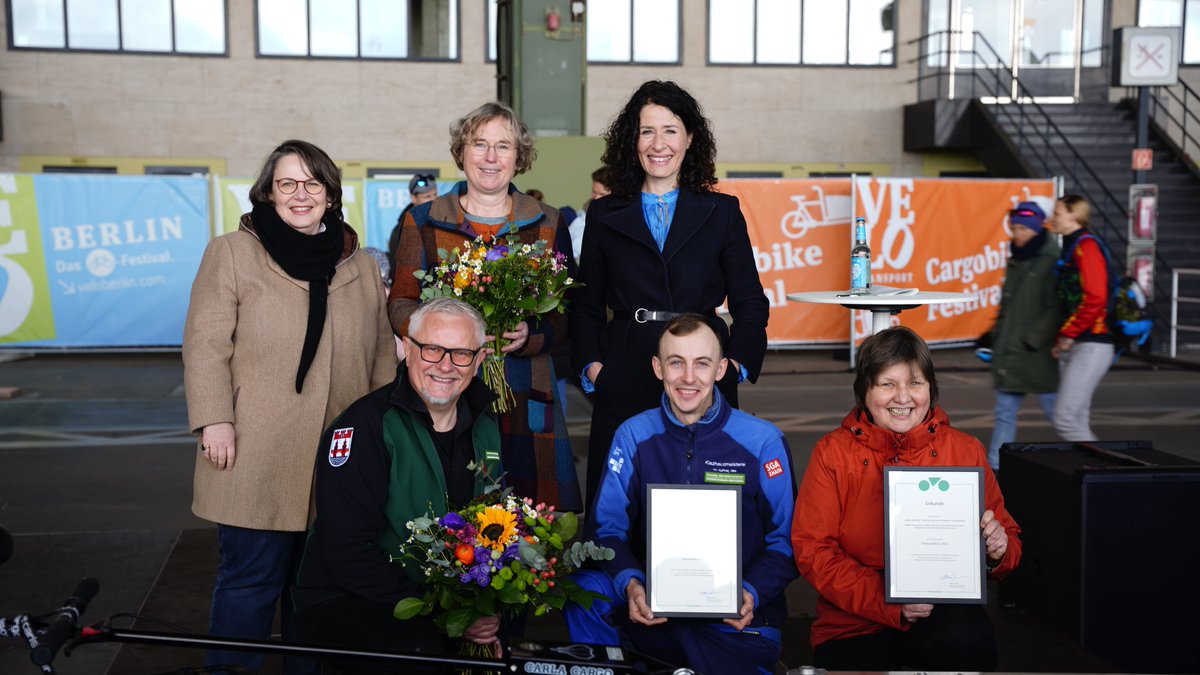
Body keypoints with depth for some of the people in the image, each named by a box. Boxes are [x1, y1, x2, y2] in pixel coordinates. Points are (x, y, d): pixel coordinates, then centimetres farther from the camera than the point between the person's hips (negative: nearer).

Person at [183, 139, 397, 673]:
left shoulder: (360, 266, 13)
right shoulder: (231, 253, 1)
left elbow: (382, 353, 16)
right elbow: (206, 344, -4)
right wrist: (214, 420, -12)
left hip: (341, 461, 4)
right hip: (258, 456, -4)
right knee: (251, 579, 0)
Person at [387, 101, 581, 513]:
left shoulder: (548, 225, 11)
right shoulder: (423, 222, 10)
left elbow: (567, 313, 8)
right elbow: (400, 305, 8)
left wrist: (531, 336, -12)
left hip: (525, 397, 1)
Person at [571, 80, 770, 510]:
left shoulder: (722, 212, 10)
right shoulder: (604, 215, 13)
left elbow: (750, 302, 9)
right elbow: (586, 305, 14)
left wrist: (738, 362, -5)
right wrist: (590, 363, -1)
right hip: (624, 382, 1)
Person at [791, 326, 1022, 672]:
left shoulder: (966, 451, 6)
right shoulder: (833, 453, 1)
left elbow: (1006, 537, 13)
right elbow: (812, 552, -6)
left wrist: (998, 549, -14)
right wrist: (889, 604, -19)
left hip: (944, 612, 2)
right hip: (855, 624, -1)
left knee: (969, 641, -31)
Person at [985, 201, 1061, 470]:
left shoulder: (1052, 261, -11)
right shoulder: (1016, 260, 14)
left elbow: (1055, 309, -17)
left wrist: (1034, 340, -20)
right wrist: (994, 335, 16)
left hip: (1038, 354, -8)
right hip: (1009, 351, 8)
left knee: (1055, 411, 2)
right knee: (1004, 412, 7)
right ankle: (995, 466, 10)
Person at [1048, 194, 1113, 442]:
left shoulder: (1086, 247, -11)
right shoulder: (1070, 248, 18)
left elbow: (1095, 298, -21)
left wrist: (1068, 333, -14)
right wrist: (1062, 337, 13)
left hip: (1090, 346, -10)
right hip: (1072, 347, 10)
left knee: (1065, 419, -13)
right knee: (1076, 423, 9)